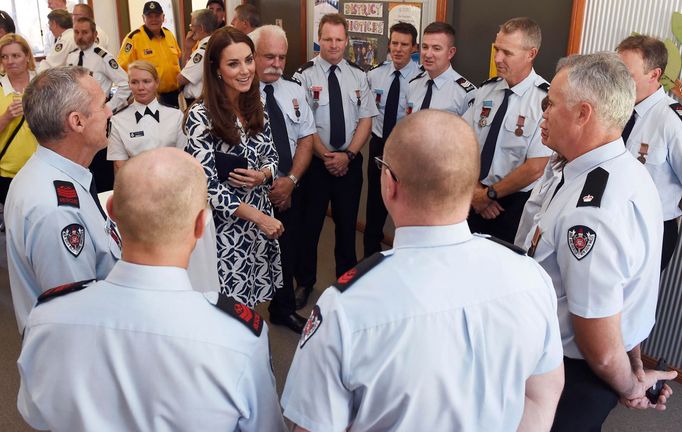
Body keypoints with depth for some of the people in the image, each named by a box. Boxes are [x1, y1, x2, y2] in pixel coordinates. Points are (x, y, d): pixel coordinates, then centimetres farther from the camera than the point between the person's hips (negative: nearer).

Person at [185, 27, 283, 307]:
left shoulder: (256, 108, 3)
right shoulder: (201, 117, -17)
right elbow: (207, 186, -18)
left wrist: (261, 175, -13)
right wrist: (259, 217, -17)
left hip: (261, 215, 5)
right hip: (225, 226, -5)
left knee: (252, 299, 16)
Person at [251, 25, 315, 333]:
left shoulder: (294, 91, 3)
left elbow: (306, 139, 3)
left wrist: (290, 180, -10)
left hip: (289, 189, 5)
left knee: (287, 252, 18)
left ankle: (284, 309, 39)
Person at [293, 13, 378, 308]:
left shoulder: (358, 76, 4)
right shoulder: (304, 75, -7)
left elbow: (365, 121, 1)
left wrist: (347, 155, -11)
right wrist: (326, 156, -15)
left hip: (350, 161, 3)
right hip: (315, 161, -3)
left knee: (347, 223, 14)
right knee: (310, 224, 8)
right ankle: (305, 282, 27)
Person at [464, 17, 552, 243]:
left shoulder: (545, 99, -16)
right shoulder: (486, 89, 1)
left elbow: (535, 169, -18)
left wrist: (489, 193, -9)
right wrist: (475, 190, -8)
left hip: (514, 205, -5)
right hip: (474, 200, 5)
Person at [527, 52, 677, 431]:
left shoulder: (591, 212, -34)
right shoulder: (627, 171, -3)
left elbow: (602, 351, -26)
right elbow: (629, 292, 7)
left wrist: (629, 386, -5)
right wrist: (634, 369, 17)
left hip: (573, 373, -8)